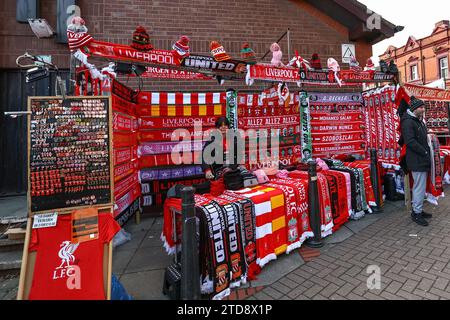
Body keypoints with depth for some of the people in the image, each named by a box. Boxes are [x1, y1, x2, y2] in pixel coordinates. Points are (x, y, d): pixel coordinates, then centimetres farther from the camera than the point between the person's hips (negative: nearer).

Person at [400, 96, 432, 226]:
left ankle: (418, 210, 28)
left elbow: (423, 139, 20)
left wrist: (427, 152, 8)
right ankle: (416, 213, 7)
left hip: (423, 159, 10)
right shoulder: (408, 122, -15)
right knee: (420, 186, -4)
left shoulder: (419, 121, 16)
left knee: (420, 186, 16)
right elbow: (410, 141, -22)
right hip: (417, 161, -10)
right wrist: (425, 152, -17)